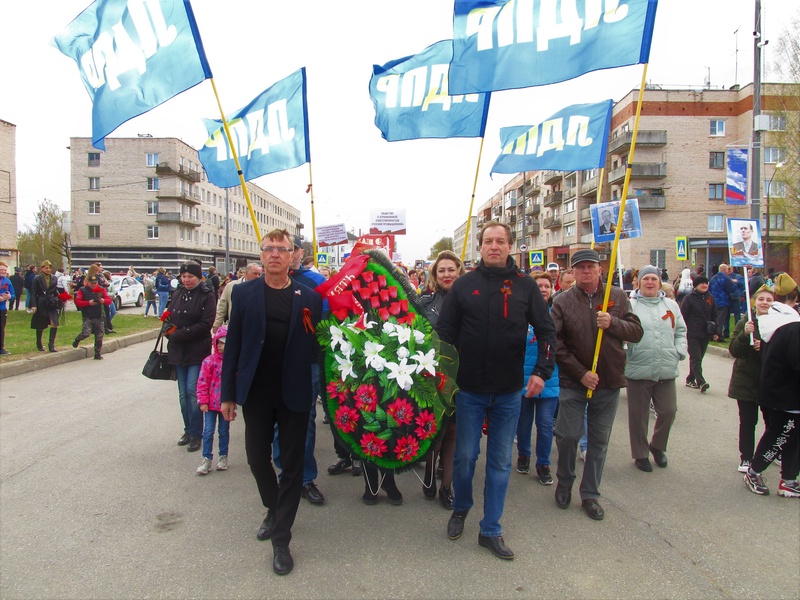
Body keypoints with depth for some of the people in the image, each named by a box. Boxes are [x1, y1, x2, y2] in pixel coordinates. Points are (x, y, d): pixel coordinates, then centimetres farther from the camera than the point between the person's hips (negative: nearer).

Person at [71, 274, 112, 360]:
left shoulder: (101, 289, 8)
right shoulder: (82, 290, 0)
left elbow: (109, 300, 4)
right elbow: (77, 302, -6)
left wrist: (104, 301, -17)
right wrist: (89, 303, -18)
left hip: (99, 317, 3)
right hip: (87, 317, -3)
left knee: (99, 337, 3)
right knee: (86, 333, -18)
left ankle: (97, 354, 14)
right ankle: (77, 339, 17)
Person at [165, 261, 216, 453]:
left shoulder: (207, 296, -7)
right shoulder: (177, 294, 10)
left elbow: (206, 324, -14)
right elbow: (169, 317, 14)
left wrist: (179, 334, -16)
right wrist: (169, 328, -9)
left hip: (198, 351, -6)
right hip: (178, 351, 6)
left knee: (193, 390, -8)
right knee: (183, 392, 11)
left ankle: (196, 434, 4)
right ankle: (188, 430, 24)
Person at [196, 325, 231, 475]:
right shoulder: (209, 361, -8)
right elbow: (202, 382, -6)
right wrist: (203, 401, -8)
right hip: (211, 403, -1)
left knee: (224, 431, 14)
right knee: (208, 431, 1)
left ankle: (223, 457, 27)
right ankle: (206, 459, 11)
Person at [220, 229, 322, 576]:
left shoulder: (310, 298, -2)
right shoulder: (244, 293, 1)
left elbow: (316, 346, -1)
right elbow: (233, 345, 1)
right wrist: (228, 394, 0)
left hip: (294, 394, -1)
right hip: (256, 393, 2)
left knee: (292, 464, 5)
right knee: (257, 457, 13)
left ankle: (281, 540, 18)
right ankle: (273, 510, 41)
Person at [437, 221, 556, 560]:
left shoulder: (524, 286, 0)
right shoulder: (464, 285, -1)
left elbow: (546, 331, 1)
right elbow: (445, 331, 0)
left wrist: (542, 371, -11)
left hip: (509, 392, 1)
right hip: (470, 389, -1)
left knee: (500, 462, 9)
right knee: (465, 456, 8)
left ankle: (491, 530, 23)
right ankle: (460, 509, 36)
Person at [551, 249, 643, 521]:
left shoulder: (618, 296, 3)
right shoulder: (563, 301, -4)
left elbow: (636, 332, 0)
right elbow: (556, 344, -8)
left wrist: (613, 323, -18)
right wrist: (581, 373, -13)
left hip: (609, 382, 2)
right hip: (573, 382, -2)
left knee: (599, 440, 10)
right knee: (568, 434, -1)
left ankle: (590, 495, 24)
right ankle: (564, 482, 26)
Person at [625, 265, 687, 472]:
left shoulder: (671, 305, 12)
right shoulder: (631, 305, -3)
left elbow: (681, 331, 18)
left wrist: (680, 351, 5)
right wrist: (625, 354, -17)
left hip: (667, 370, 4)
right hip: (638, 370, -4)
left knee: (668, 411, 8)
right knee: (639, 415, 6)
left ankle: (657, 445, 35)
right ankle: (640, 454, 25)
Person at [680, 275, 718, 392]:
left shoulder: (710, 298, 10)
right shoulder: (689, 298, -5)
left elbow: (714, 316, 15)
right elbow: (683, 316, -7)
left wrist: (715, 332, 11)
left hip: (705, 334, 6)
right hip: (692, 334, -6)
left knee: (698, 358, 10)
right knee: (695, 358, -10)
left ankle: (690, 379, 20)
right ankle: (701, 382, -18)